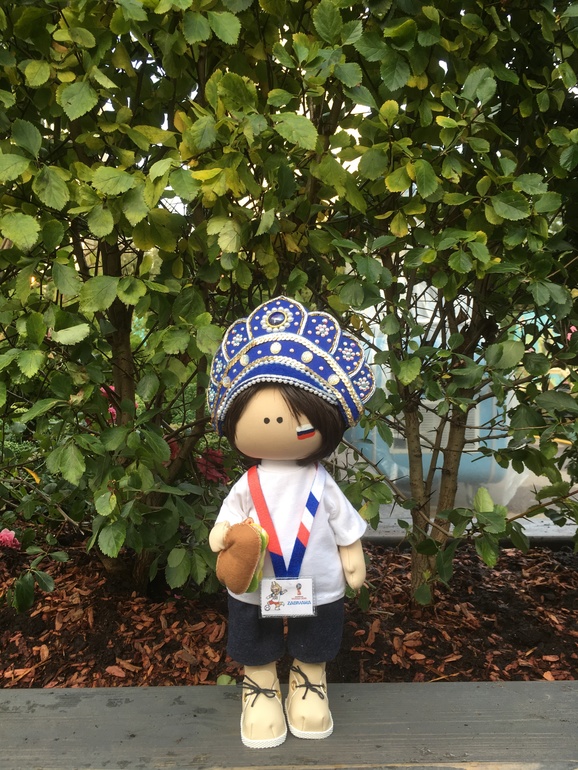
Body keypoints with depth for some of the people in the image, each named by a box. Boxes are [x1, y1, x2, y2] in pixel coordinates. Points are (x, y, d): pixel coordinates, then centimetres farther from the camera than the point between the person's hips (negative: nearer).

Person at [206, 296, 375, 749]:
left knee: (312, 656, 24)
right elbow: (229, 518, -12)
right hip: (255, 590, 0)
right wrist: (223, 534, -31)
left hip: (318, 590, 1)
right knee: (258, 656, 21)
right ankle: (261, 695, 44)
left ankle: (309, 691, 49)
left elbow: (345, 524, -2)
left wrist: (353, 559, 2)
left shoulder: (322, 484, -13)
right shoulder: (249, 485, -15)